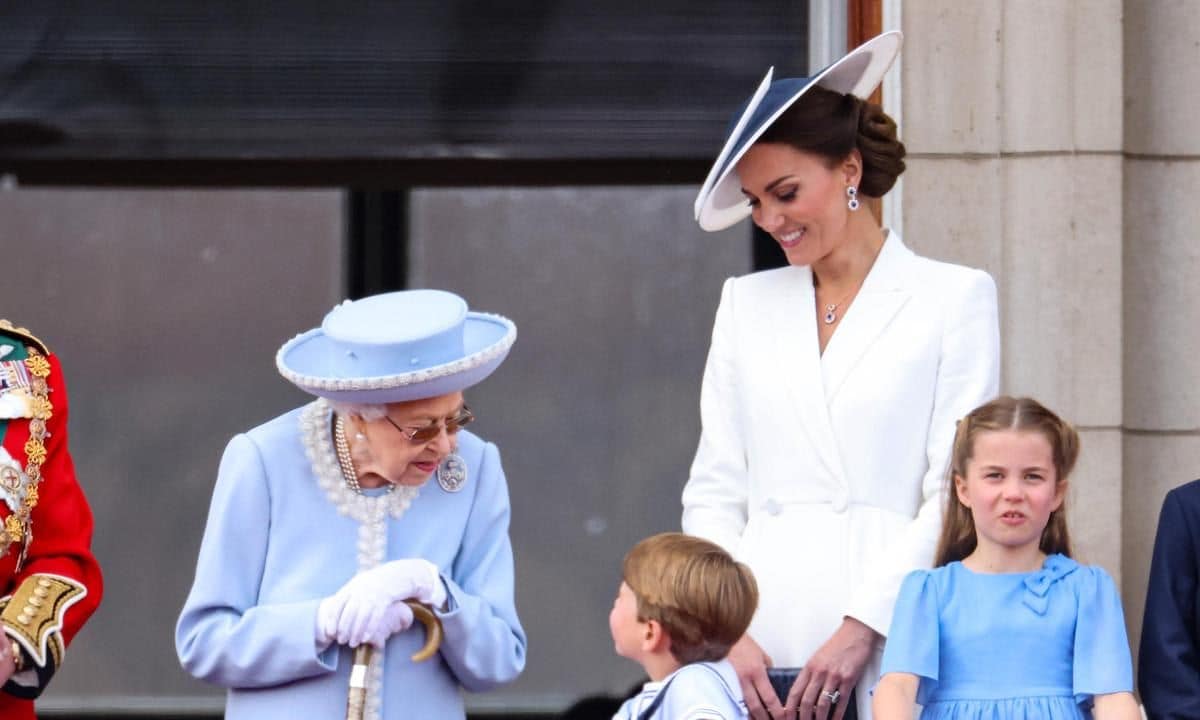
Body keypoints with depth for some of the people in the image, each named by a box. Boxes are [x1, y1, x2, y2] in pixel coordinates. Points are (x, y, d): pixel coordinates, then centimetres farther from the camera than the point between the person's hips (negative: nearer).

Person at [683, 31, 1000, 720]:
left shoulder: (955, 298, 5)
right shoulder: (746, 304, 17)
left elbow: (955, 493, -2)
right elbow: (715, 492, 13)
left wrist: (862, 627, -11)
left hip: (890, 644, -3)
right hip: (760, 648, 3)